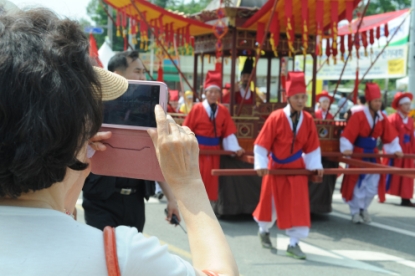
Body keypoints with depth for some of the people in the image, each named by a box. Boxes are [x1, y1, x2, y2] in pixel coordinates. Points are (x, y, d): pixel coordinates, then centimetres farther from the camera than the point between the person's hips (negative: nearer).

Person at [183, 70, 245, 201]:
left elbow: (228, 132, 4)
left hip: (214, 150, 3)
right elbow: (187, 130, -6)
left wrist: (236, 149, -4)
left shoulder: (223, 111, 1)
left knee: (210, 181, 9)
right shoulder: (197, 108, -8)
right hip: (198, 149, -3)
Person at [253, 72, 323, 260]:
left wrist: (316, 166, -4)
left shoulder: (308, 120, -7)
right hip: (275, 167, -2)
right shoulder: (276, 117, -19)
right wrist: (261, 165, -20)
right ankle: (264, 230, 41)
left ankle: (294, 243, 5)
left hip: (297, 167, 2)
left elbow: (312, 147, 3)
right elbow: (262, 144, -14)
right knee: (271, 202, 14)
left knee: (298, 205, -4)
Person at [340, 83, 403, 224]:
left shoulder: (382, 118, 2)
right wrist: (347, 149, -29)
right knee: (357, 185, 2)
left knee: (372, 186, 6)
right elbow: (348, 135, -19)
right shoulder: (358, 116, -17)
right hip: (358, 154, -5)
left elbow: (390, 136, 9)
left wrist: (395, 150, 1)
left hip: (372, 155, 6)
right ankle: (355, 212, 17)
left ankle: (363, 209, 26)